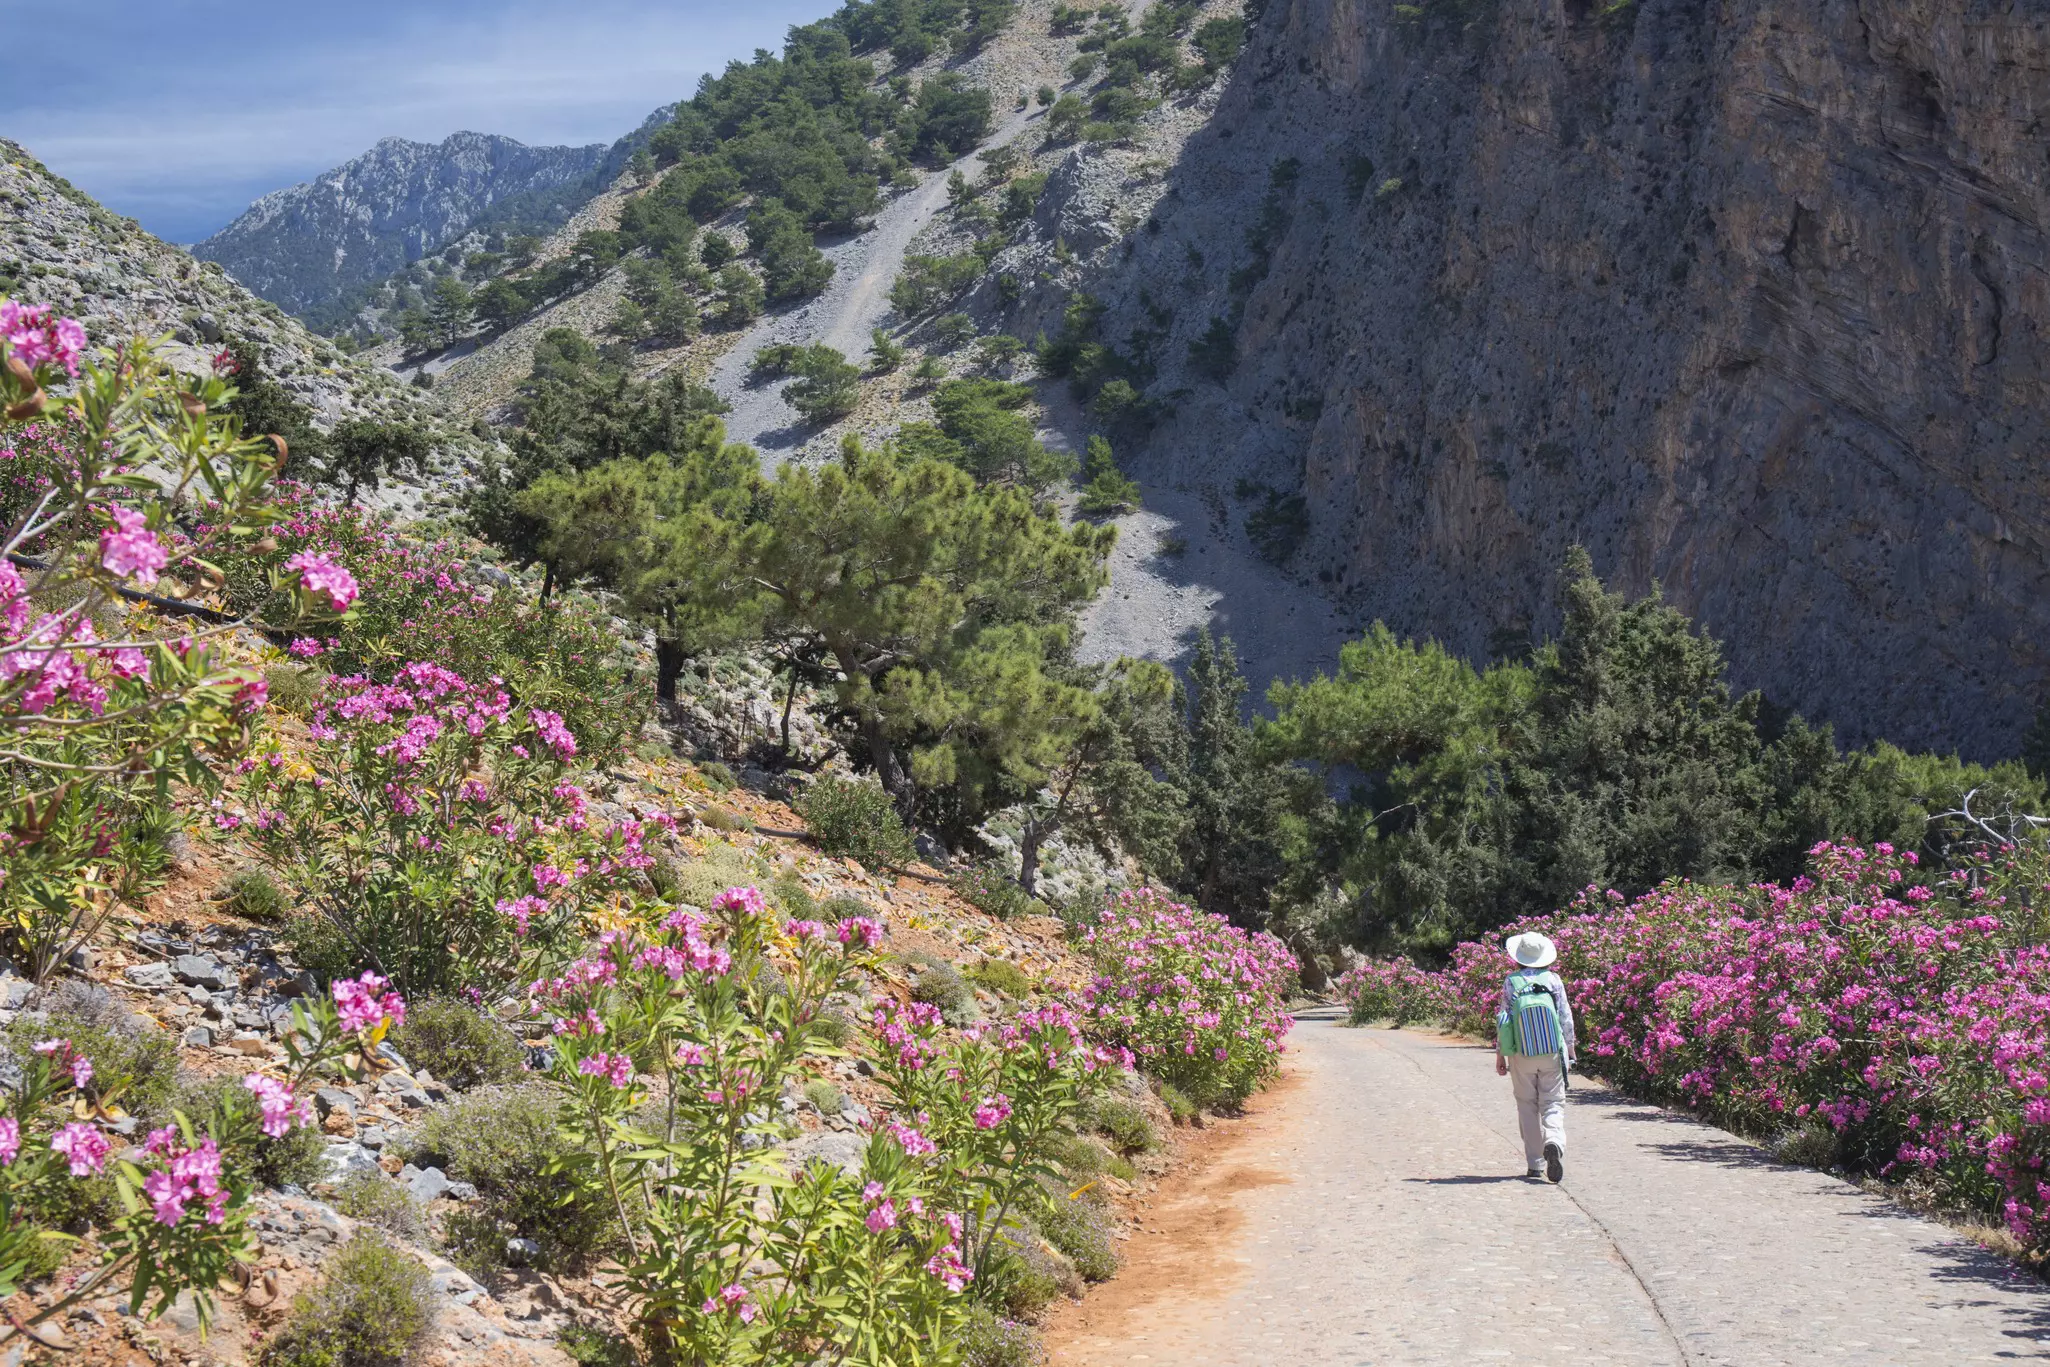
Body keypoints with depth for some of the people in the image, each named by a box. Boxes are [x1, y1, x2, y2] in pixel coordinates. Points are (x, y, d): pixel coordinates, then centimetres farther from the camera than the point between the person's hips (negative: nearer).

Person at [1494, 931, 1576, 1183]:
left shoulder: (1511, 982, -2)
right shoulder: (1554, 980, 0)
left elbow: (1504, 1020, -1)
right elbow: (1566, 1017, 3)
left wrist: (1500, 1054, 8)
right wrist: (1570, 1049, 14)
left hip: (1522, 1056, 0)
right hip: (1552, 1053, 0)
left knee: (1527, 1106, 10)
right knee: (1553, 1103, 4)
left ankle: (1534, 1163, 8)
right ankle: (1554, 1141, -26)